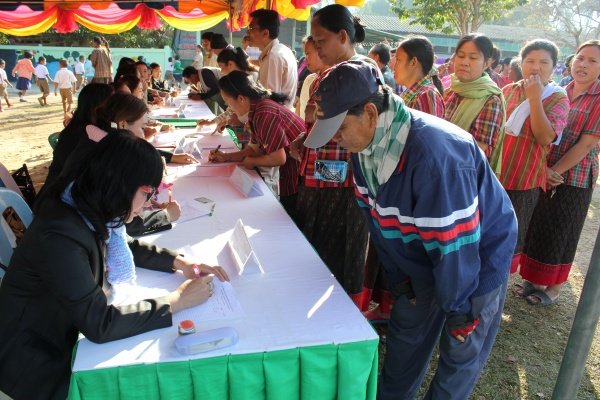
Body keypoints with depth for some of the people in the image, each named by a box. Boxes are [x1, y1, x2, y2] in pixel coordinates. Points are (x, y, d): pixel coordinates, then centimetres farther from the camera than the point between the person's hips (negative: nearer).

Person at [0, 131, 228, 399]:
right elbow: (100, 325, -30)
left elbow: (125, 247, 11)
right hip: (35, 361, -7)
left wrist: (179, 262, -4)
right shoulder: (60, 236, -32)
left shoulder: (85, 207, -8)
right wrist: (178, 300, -23)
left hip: (66, 332, 7)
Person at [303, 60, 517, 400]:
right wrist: (400, 277, 4)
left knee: (461, 352, 8)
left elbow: (453, 242, -30)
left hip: (480, 255, -6)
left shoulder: (434, 153, -38)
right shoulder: (365, 146, -11)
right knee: (406, 333, 18)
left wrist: (459, 309, -18)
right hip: (422, 256, 7)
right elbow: (378, 216, -2)